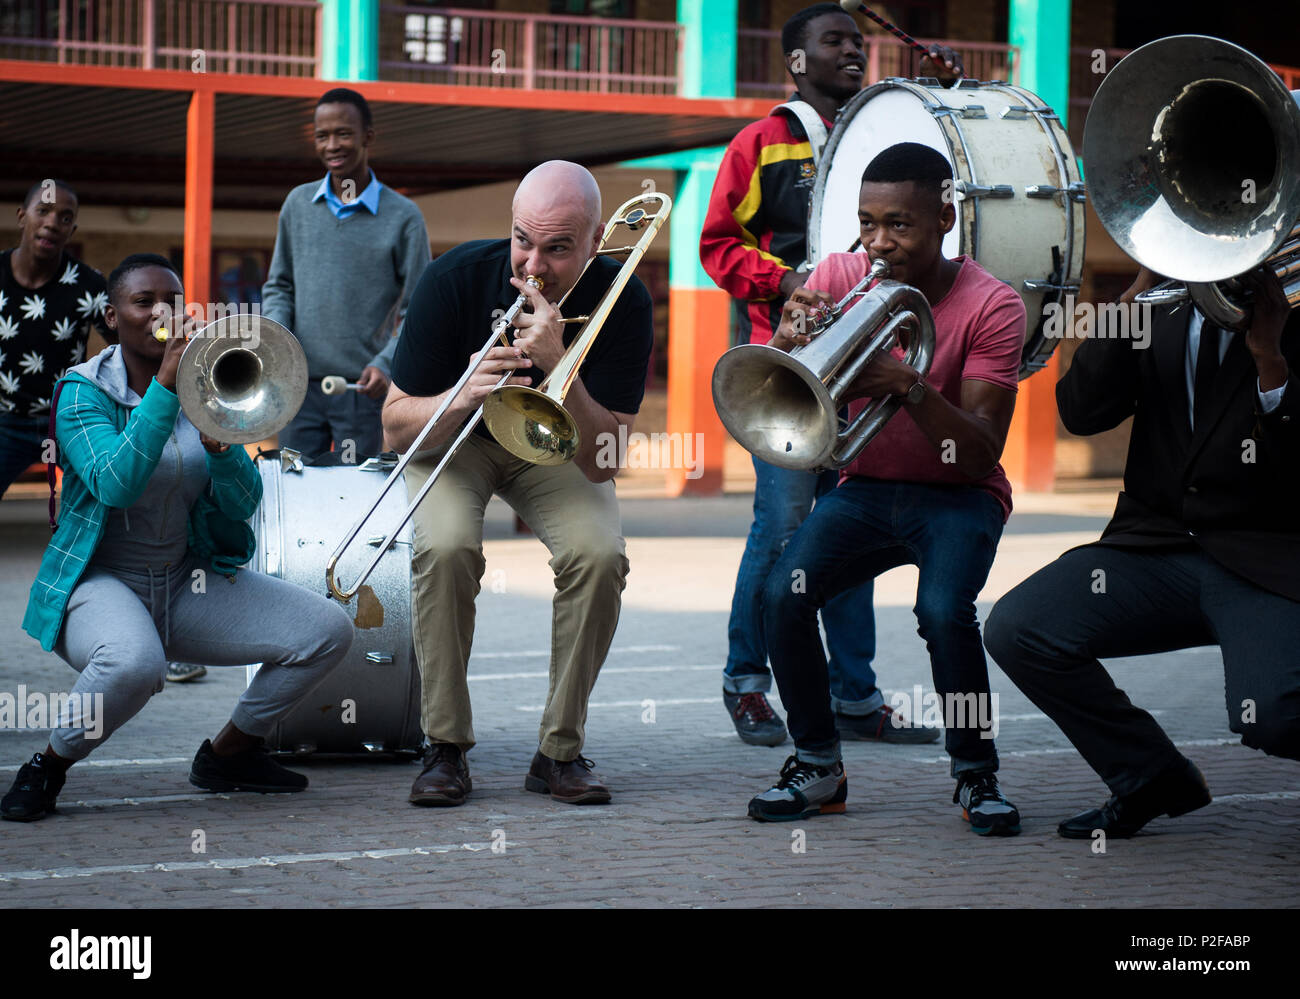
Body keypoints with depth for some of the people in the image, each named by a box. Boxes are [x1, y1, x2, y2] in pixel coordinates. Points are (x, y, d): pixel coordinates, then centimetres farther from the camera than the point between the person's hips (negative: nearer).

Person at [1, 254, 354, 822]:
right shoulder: (84, 391, -9)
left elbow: (243, 504, 0)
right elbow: (116, 486, -27)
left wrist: (219, 445, -21)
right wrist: (165, 386, -31)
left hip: (188, 581, 6)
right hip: (99, 580, -6)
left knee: (328, 631, -7)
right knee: (134, 664, -40)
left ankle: (227, 753, 15)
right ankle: (47, 769, -11)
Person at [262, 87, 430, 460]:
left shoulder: (403, 217, -2)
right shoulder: (298, 204, 9)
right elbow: (279, 286, 16)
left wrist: (386, 364, -16)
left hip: (363, 390, -3)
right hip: (301, 384, 3)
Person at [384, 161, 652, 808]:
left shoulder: (622, 304, -24)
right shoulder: (455, 279, -24)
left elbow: (603, 464, -28)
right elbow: (396, 427, -19)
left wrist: (559, 365, -42)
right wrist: (464, 395, -40)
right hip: (454, 439, -1)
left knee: (599, 555, -27)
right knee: (446, 547, -31)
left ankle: (560, 749, -11)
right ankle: (445, 747, -17)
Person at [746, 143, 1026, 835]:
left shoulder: (990, 305, -15)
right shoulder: (838, 277, -5)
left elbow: (981, 455, -22)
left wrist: (909, 384, -37)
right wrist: (786, 344, -32)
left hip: (957, 496, -3)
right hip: (866, 488, 3)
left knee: (943, 610, -32)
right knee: (784, 594, -23)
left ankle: (976, 775, -8)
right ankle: (819, 767, -3)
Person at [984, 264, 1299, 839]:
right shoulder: (1161, 311, 15)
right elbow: (1081, 411, 1)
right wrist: (1136, 295, -7)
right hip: (1157, 542, 5)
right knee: (1015, 629, -19)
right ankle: (1152, 778, 4)